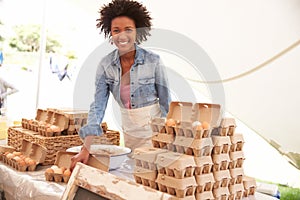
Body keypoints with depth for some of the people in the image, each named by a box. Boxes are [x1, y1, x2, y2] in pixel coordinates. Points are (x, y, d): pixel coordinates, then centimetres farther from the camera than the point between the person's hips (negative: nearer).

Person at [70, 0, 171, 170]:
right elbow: (98, 105, -9)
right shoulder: (106, 64, -8)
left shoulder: (153, 60, -15)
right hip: (129, 129, 3)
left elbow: (166, 101, -7)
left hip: (154, 128, -3)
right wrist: (86, 148, -18)